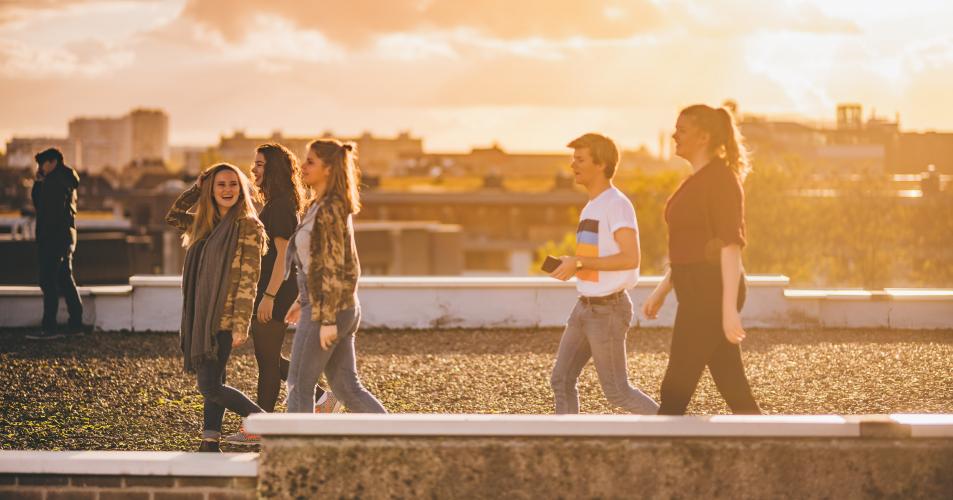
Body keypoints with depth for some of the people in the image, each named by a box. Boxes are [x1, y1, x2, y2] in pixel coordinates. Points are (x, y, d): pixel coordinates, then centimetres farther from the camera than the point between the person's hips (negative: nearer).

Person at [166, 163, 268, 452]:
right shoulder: (206, 224, 13)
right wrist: (197, 188, 13)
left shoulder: (248, 227, -10)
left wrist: (241, 325, -19)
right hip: (201, 316, 8)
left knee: (210, 385, -10)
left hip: (223, 318, -8)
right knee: (210, 382, 9)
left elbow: (249, 279, -14)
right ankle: (210, 443, 12)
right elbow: (174, 217, 26)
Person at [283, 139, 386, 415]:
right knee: (347, 387, 10)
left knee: (299, 384, 3)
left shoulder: (329, 210, -15)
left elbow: (334, 267, -19)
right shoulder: (321, 206, 13)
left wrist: (327, 319, -19)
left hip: (328, 310, -9)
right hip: (345, 309, 9)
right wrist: (302, 301, 24)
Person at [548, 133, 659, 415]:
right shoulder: (591, 207, 15)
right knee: (561, 380, 5)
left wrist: (579, 262, -24)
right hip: (585, 307, 9)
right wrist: (569, 267, 12)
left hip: (608, 310, -9)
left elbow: (630, 258, -26)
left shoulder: (616, 204, -15)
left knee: (616, 391, -2)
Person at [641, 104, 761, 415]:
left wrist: (729, 308, -24)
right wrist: (661, 291, 23)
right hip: (700, 291, 10)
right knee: (734, 390, 9)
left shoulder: (721, 179, -13)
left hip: (712, 291, -10)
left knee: (676, 390, -6)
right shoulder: (700, 180, 17)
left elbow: (731, 245, -19)